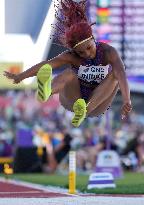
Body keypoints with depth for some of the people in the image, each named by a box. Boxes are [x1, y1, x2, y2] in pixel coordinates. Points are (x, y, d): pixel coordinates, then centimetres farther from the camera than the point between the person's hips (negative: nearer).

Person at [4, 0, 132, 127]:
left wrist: (127, 101, -53)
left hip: (96, 103, 1)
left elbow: (121, 74, -35)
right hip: (73, 101, -1)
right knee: (70, 73, -31)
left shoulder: (108, 52, -18)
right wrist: (20, 76, -44)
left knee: (115, 74, -26)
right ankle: (45, 90, -68)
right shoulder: (72, 56, -15)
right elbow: (48, 64, -31)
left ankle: (85, 110, -44)